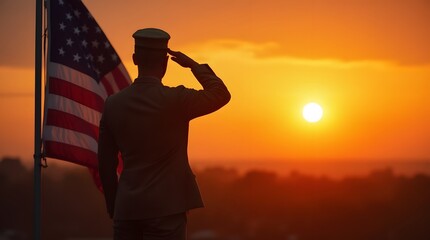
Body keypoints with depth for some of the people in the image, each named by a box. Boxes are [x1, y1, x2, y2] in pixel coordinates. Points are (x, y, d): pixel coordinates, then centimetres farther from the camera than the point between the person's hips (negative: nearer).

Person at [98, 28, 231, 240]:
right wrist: (193, 65, 11)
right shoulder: (175, 100, -11)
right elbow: (221, 94, 3)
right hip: (165, 208, -4)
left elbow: (106, 165, 8)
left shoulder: (113, 104, 2)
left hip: (126, 208, 4)